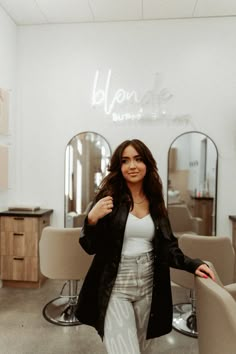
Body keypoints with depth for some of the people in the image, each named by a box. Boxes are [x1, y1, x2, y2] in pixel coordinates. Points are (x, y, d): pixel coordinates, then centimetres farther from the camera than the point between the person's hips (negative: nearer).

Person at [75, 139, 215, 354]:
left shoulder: (155, 203, 2)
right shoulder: (109, 197, -10)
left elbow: (167, 246, 6)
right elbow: (90, 247, -9)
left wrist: (192, 264, -9)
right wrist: (92, 219, -27)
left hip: (147, 286, 5)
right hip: (116, 287, -4)